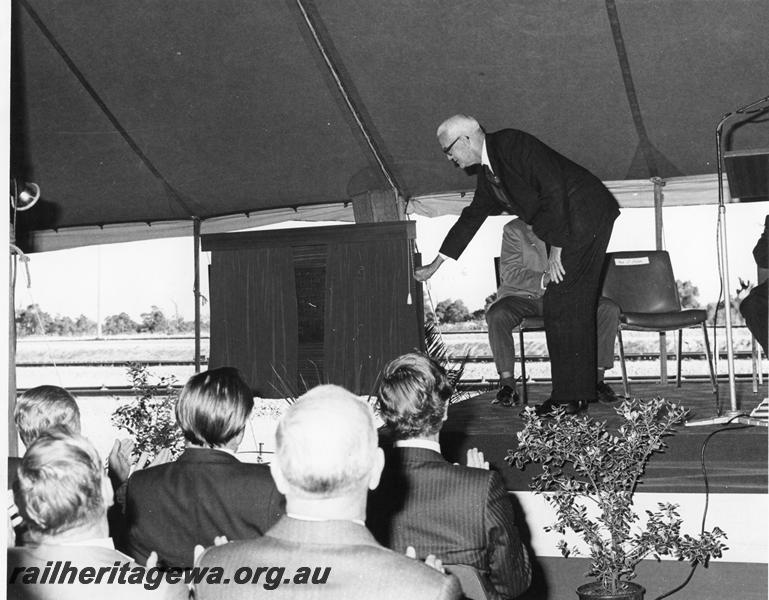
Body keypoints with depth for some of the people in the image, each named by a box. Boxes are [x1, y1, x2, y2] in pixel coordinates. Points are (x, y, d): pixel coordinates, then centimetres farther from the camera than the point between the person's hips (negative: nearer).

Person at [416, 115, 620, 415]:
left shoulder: (513, 144, -14)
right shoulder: (487, 174, 14)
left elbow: (554, 190, -20)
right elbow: (472, 217, 25)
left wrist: (555, 249, -18)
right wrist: (435, 265, 29)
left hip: (584, 218, -9)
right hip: (566, 230, 9)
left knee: (561, 306, -10)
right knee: (574, 308, 9)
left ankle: (570, 397, -6)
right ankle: (575, 394, 13)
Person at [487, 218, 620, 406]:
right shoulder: (514, 230, -4)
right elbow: (510, 273, -13)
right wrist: (546, 279, -26)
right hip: (523, 296, -3)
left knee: (610, 310, -19)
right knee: (496, 315, -36)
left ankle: (597, 378, -14)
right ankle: (507, 383, -28)